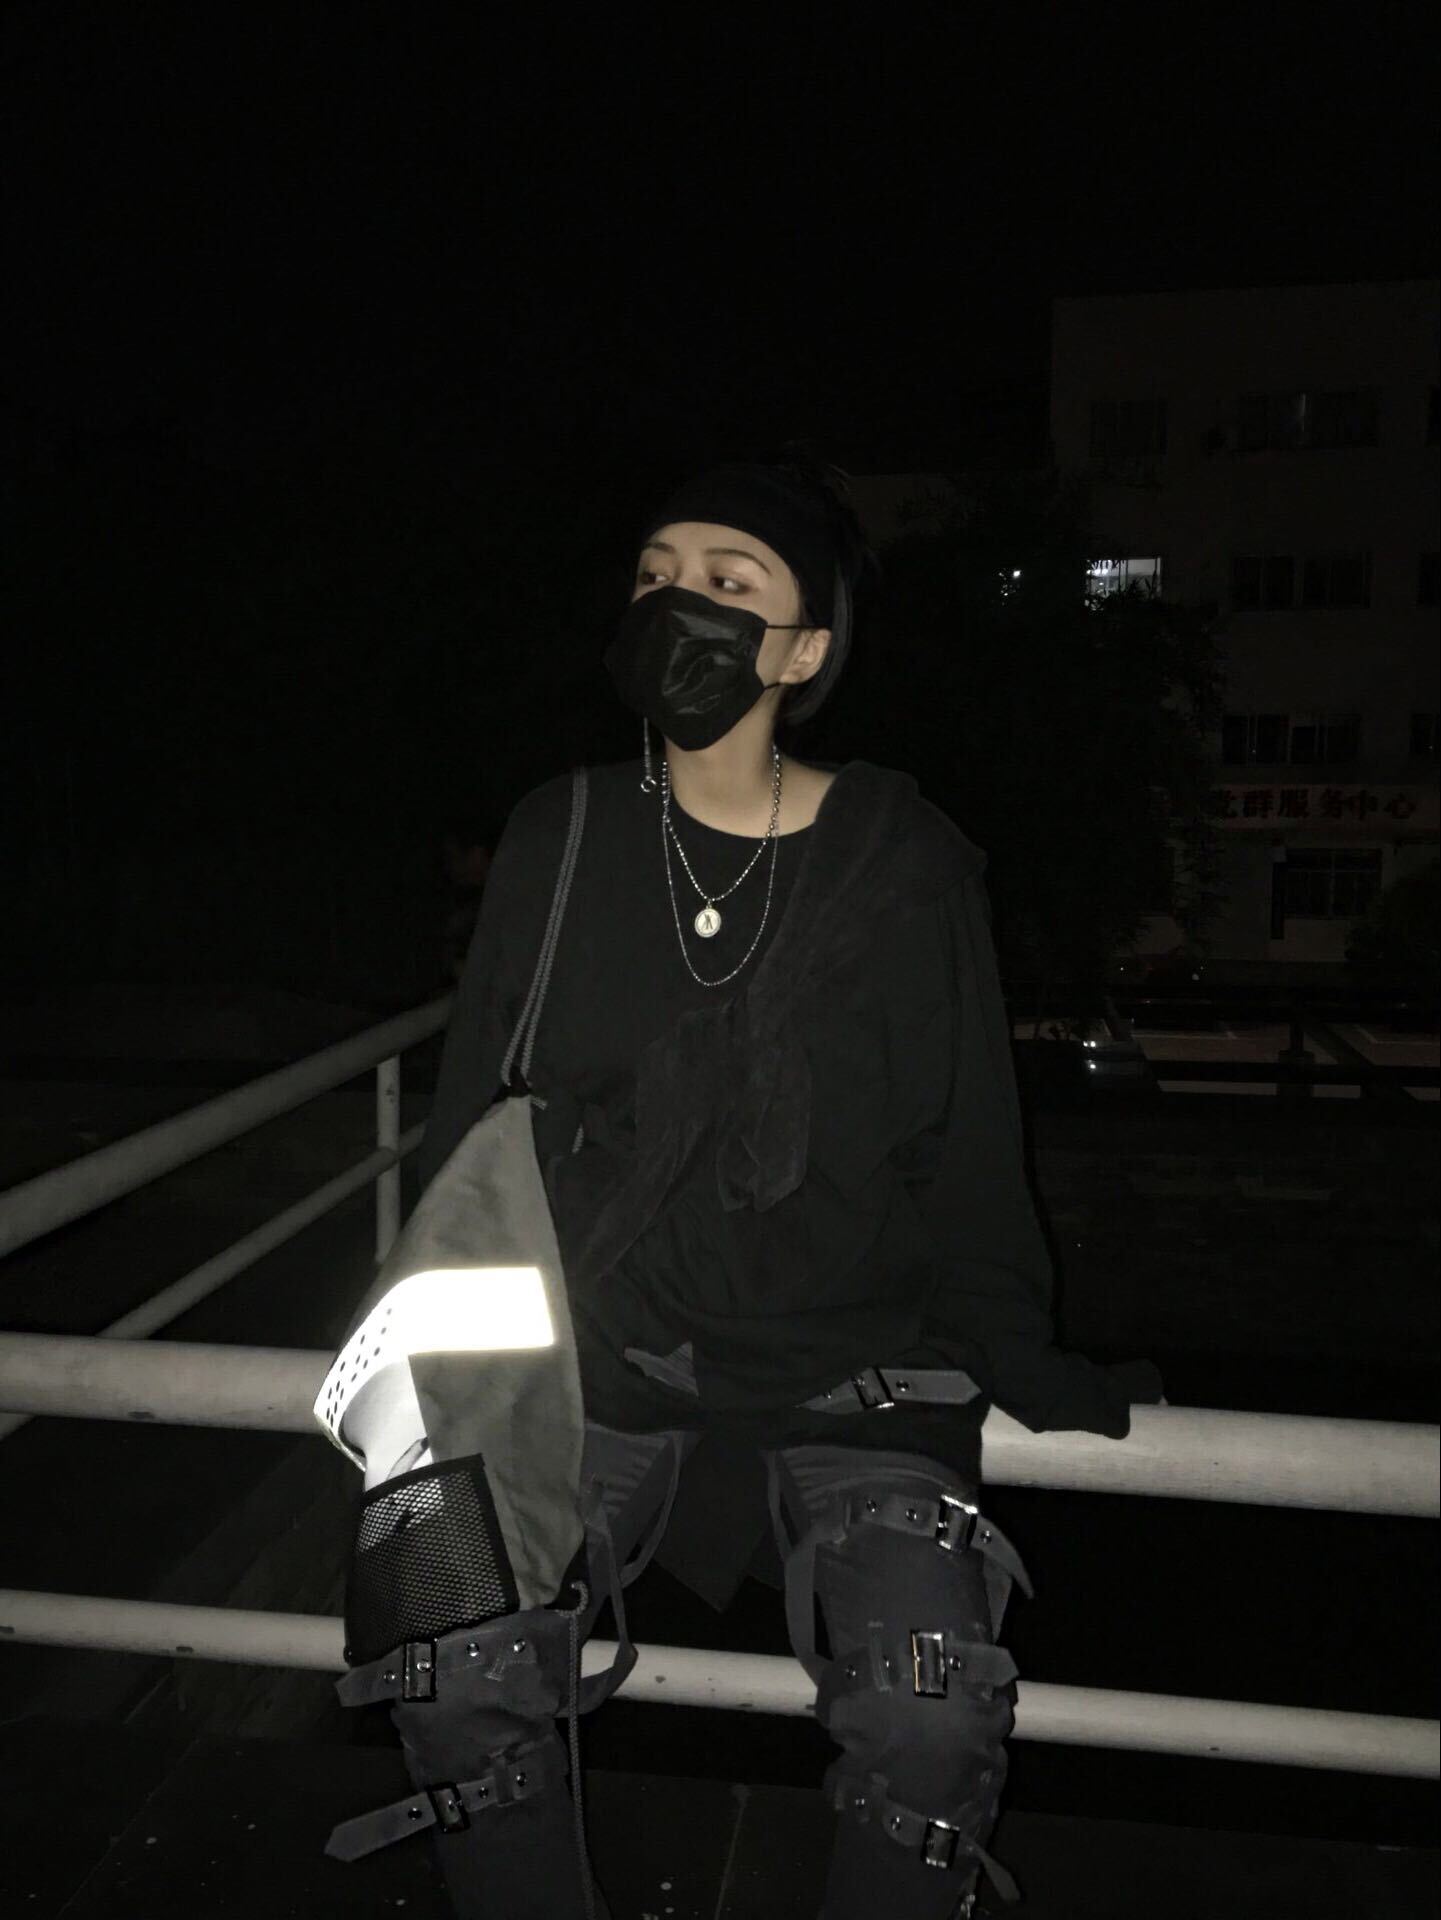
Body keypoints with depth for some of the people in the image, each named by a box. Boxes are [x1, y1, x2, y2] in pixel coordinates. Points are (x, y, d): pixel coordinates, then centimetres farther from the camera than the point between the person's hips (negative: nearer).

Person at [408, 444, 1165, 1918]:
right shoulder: (561, 842, 2)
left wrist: (1014, 1357, -1)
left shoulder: (905, 869, -3)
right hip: (608, 1363, 2)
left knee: (933, 1730, -20)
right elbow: (471, 1122, 8)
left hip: (851, 1381, -1)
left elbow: (965, 1152, 5)